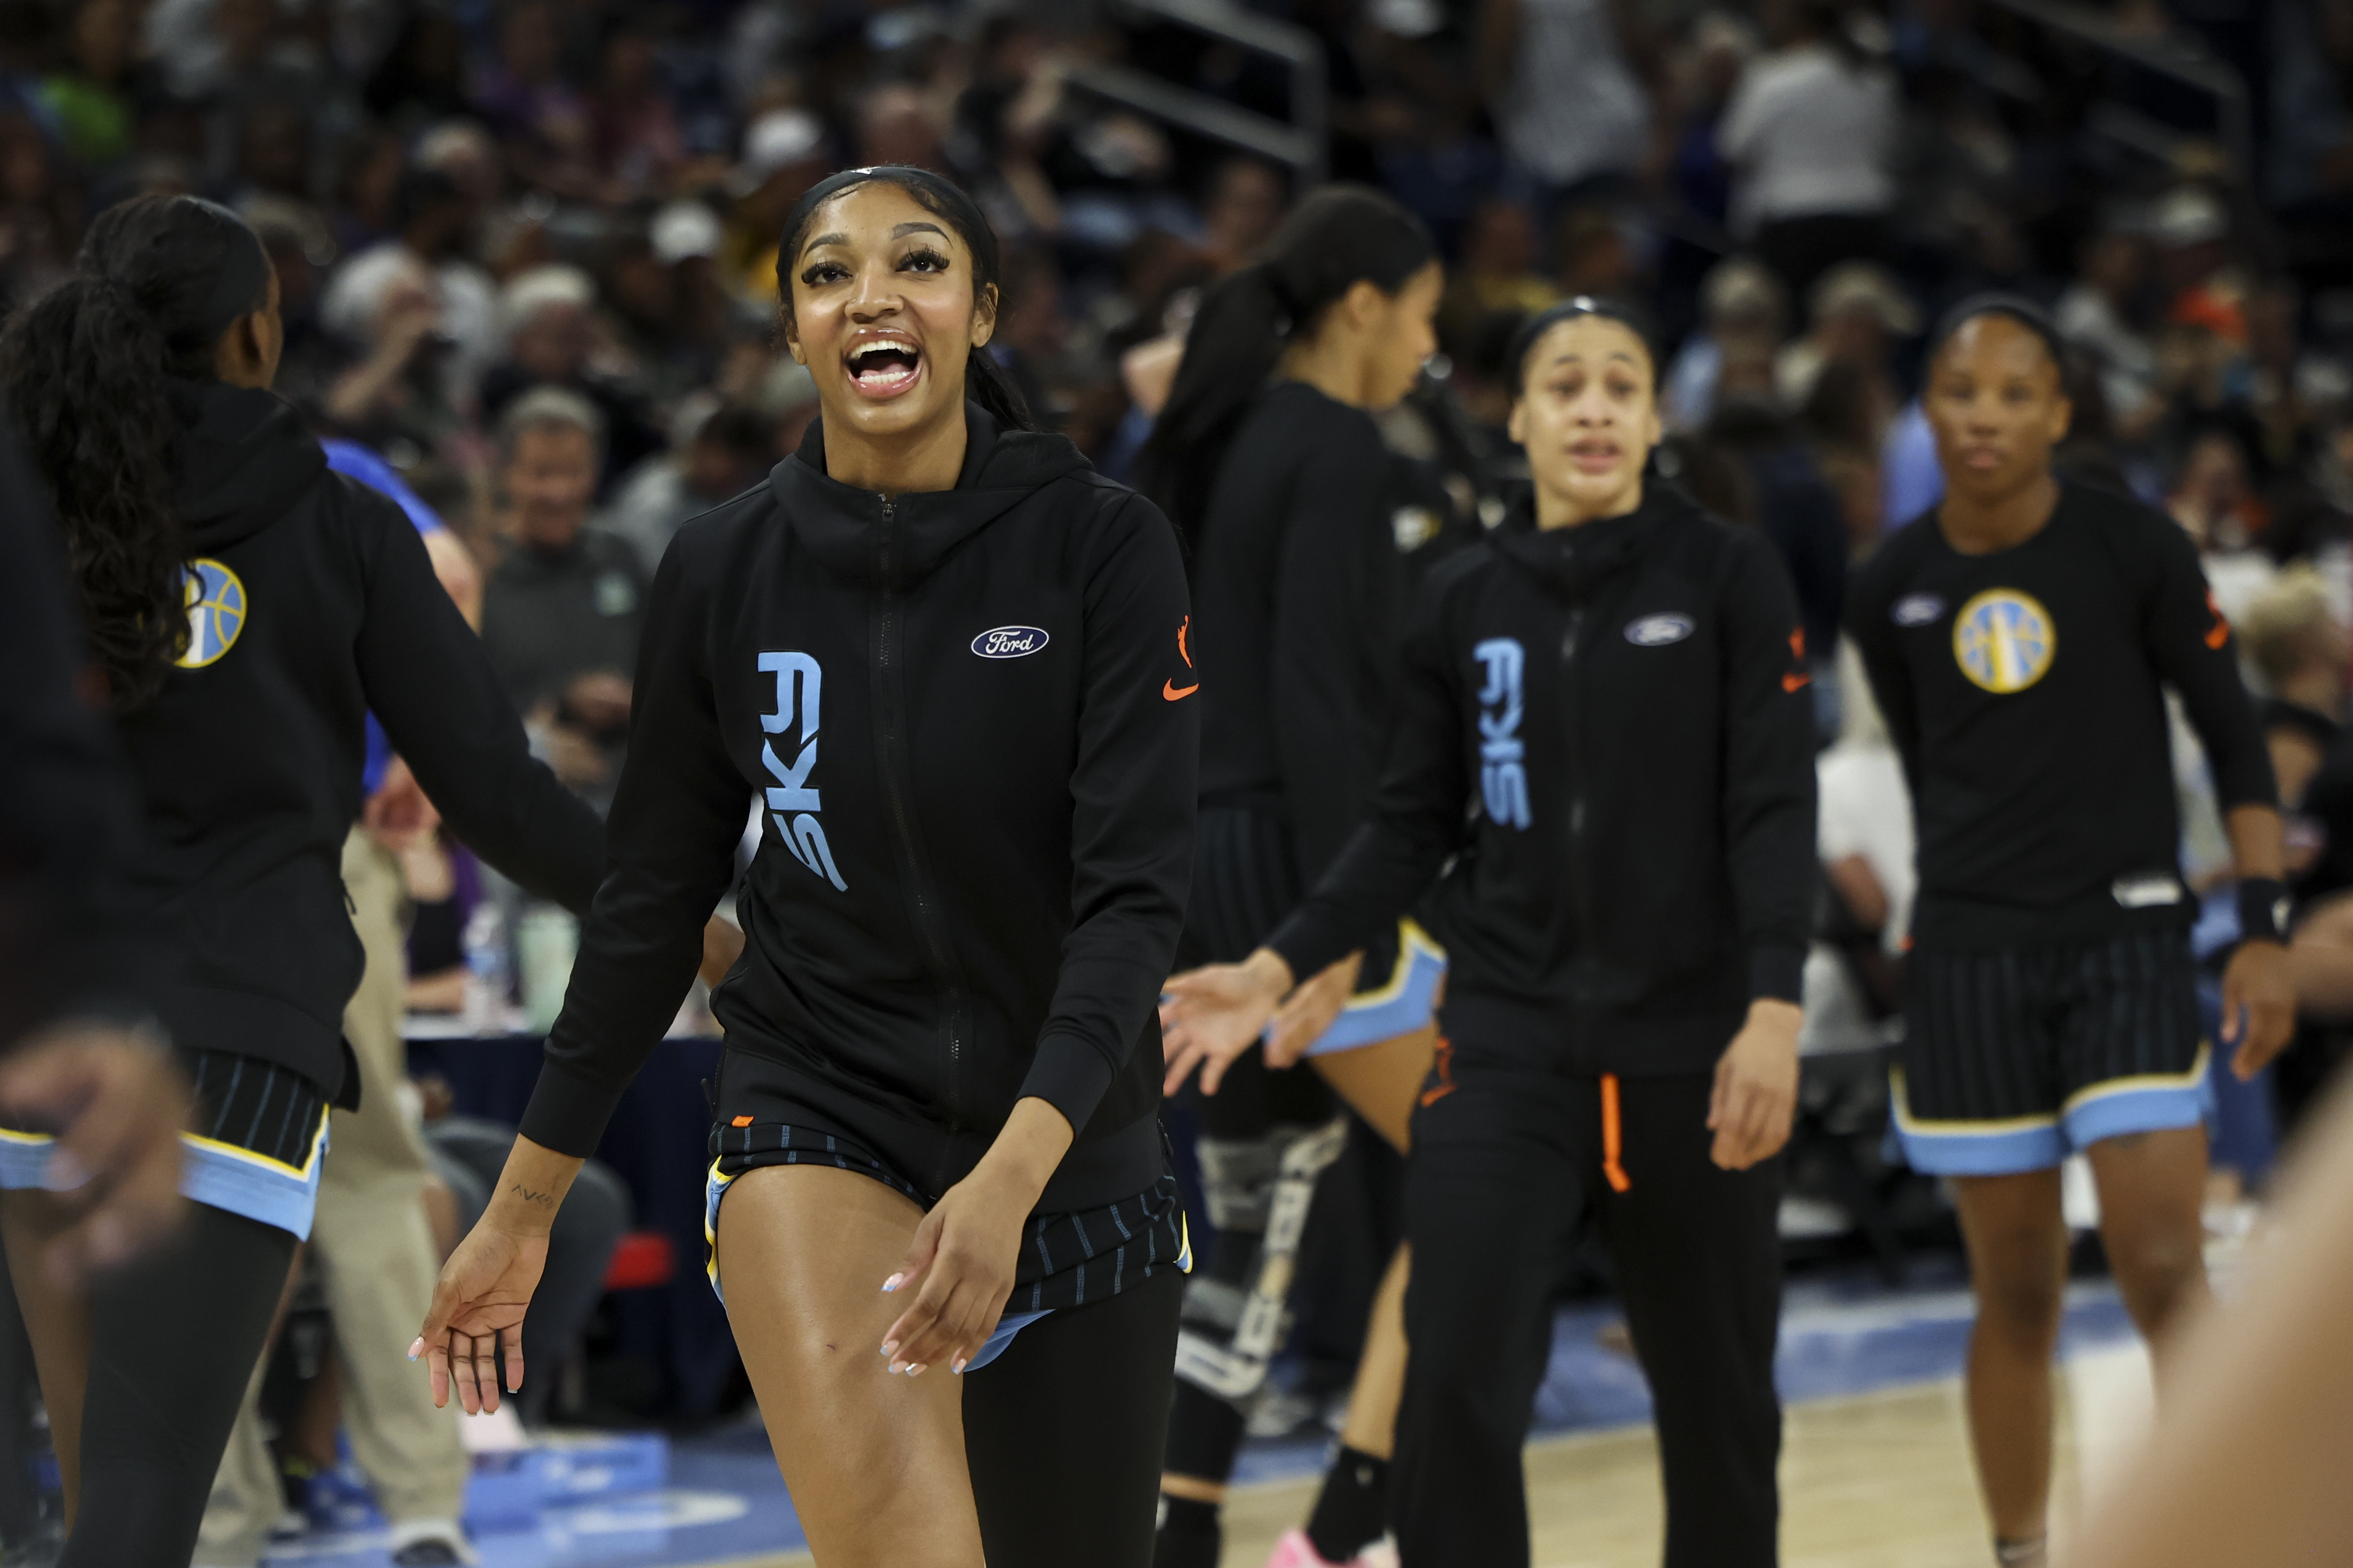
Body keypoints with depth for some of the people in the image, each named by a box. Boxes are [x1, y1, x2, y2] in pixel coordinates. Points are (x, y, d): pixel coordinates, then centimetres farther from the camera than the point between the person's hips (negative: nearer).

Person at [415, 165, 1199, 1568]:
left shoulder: (1103, 545, -10)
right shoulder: (724, 570, -3)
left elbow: (1135, 892, -16)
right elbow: (655, 899, 7)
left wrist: (1014, 1174, -31)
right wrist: (521, 1213, 10)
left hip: (1070, 1135, 1)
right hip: (816, 1109, -1)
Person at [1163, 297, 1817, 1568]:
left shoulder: (1728, 577, -2)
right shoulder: (1460, 603, 5)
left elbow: (1774, 808, -7)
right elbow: (1408, 830, 9)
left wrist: (1775, 1008, -19)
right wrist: (1277, 971, -2)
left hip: (1689, 1046, -1)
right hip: (1505, 1045, 1)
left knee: (1716, 1402, 9)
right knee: (1456, 1391, -12)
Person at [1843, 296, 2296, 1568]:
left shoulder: (2136, 551, -6)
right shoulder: (1892, 590, 2)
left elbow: (2235, 741, -1)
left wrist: (2263, 929, -7)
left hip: (2127, 939, -2)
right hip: (1968, 957, 2)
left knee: (2162, 1271, -12)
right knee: (2015, 1294, 6)